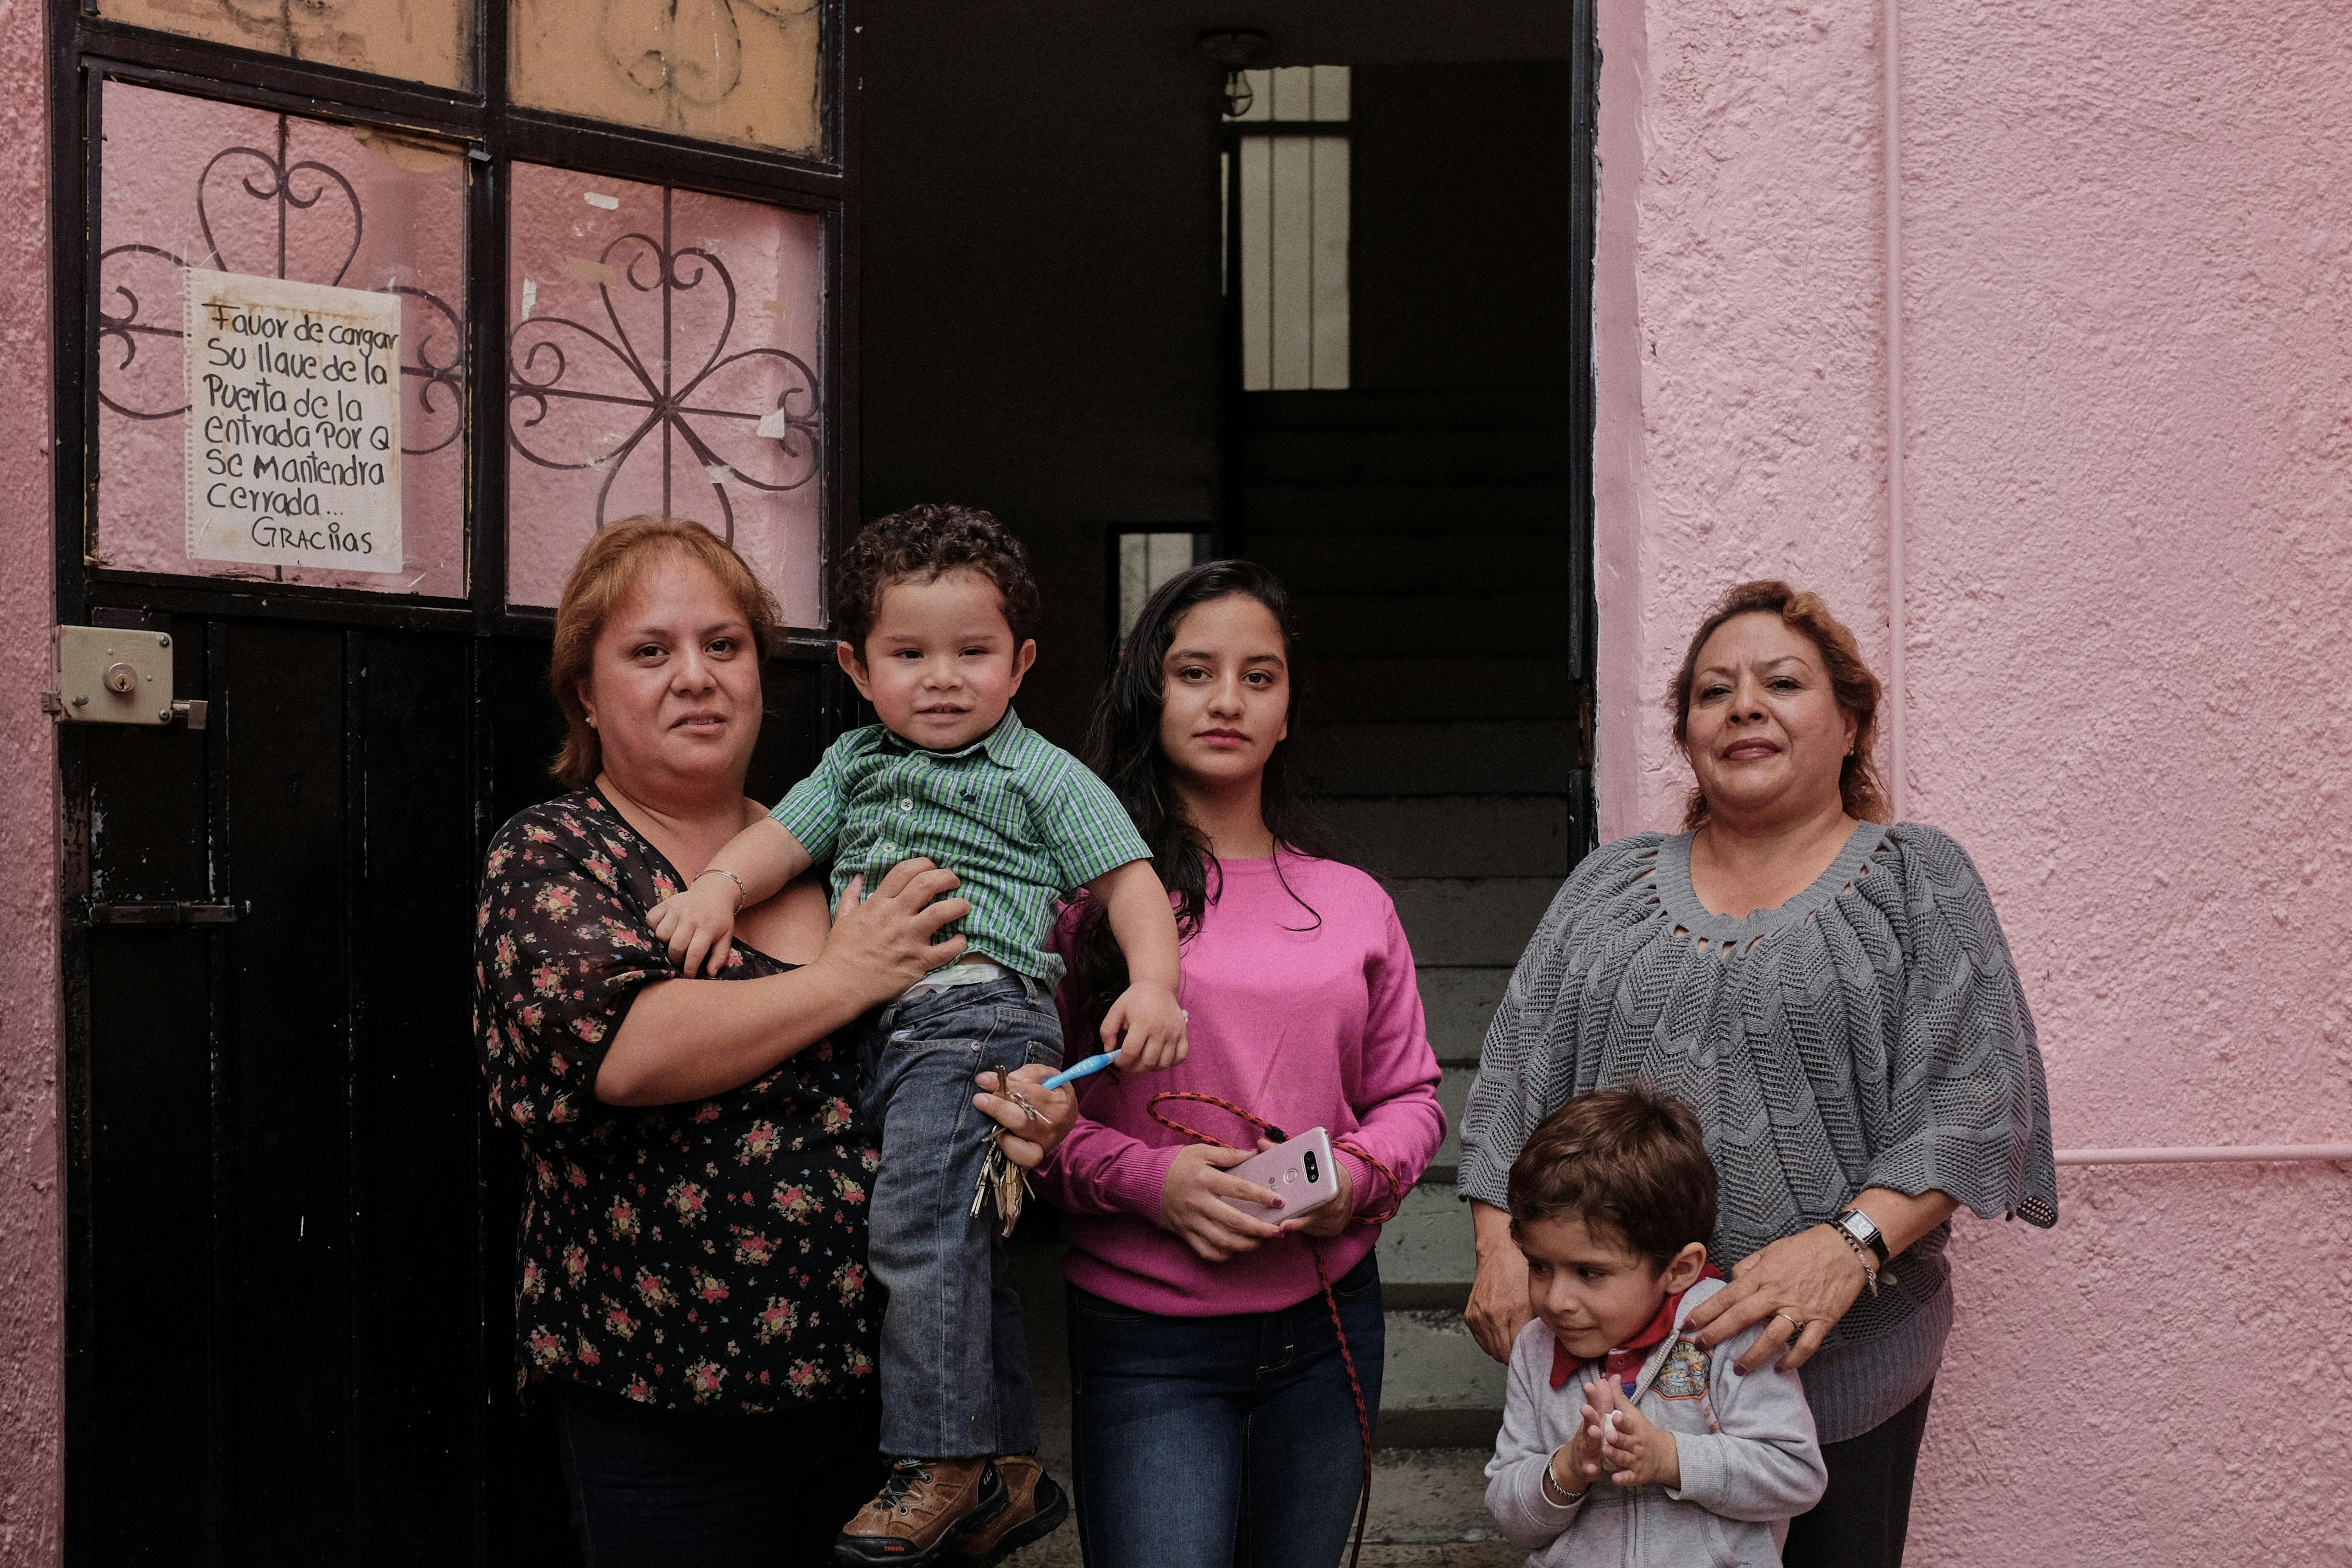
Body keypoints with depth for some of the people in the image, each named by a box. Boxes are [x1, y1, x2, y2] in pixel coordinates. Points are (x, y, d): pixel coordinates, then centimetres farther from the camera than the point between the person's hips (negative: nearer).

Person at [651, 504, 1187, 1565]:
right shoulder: (856, 764, 22)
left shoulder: (1041, 776, 6)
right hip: (874, 1028, 7)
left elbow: (1128, 879, 2)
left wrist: (1152, 984, -13)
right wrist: (718, 886, -7)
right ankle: (1009, 1470, 22)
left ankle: (941, 1462, -18)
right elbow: (785, 835, 14)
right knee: (965, 1240, 12)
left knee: (921, 1212, -22)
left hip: (979, 1007, -6)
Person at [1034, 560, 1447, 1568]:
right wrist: (1147, 1178, -17)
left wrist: (1359, 1177, -6)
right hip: (1146, 1340, -4)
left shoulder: (1353, 903, 10)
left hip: (1326, 1321, 4)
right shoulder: (1084, 889, -2)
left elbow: (1412, 1096, 14)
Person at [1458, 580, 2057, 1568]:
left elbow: (1973, 1101, -7)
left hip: (1841, 1357, -2)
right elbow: (1515, 1078, 10)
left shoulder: (1918, 882, 3)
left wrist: (1847, 1244, -22)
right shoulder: (1608, 889, 13)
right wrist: (1504, 1243, -6)